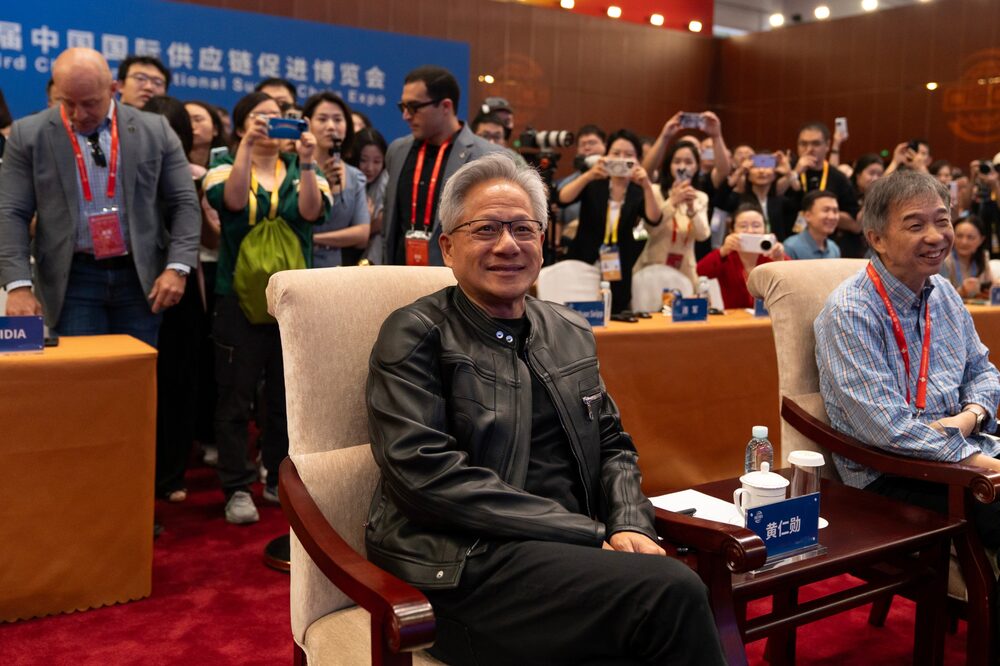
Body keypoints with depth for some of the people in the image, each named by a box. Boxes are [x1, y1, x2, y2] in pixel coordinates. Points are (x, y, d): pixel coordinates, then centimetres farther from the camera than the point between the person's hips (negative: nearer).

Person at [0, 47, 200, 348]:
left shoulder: (155, 130, 2)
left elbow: (184, 203, 3)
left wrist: (177, 268, -9)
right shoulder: (29, 134, 1)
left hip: (141, 277, 1)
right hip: (73, 279, -1)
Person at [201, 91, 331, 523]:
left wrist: (307, 162, -25)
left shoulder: (300, 171, 10)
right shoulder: (225, 167, 5)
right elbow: (233, 199, -19)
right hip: (239, 295, -2)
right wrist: (248, 144, -27)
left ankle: (281, 480, 23)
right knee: (236, 397, -1)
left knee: (287, 395, 9)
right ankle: (237, 489, 7)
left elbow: (312, 211, -11)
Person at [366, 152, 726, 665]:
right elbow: (426, 470, -14)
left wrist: (630, 525, -3)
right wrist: (593, 532, -15)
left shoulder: (571, 334, 16)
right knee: (674, 592, -25)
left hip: (572, 556, 5)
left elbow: (613, 445, 20)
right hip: (466, 565, -5)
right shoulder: (415, 336, -3)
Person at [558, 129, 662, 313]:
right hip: (583, 266, -1)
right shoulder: (593, 185, 1)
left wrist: (647, 185, -30)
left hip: (618, 275, 1)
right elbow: (563, 199, -17)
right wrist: (589, 175, -31)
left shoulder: (639, 192, 2)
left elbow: (654, 219, -16)